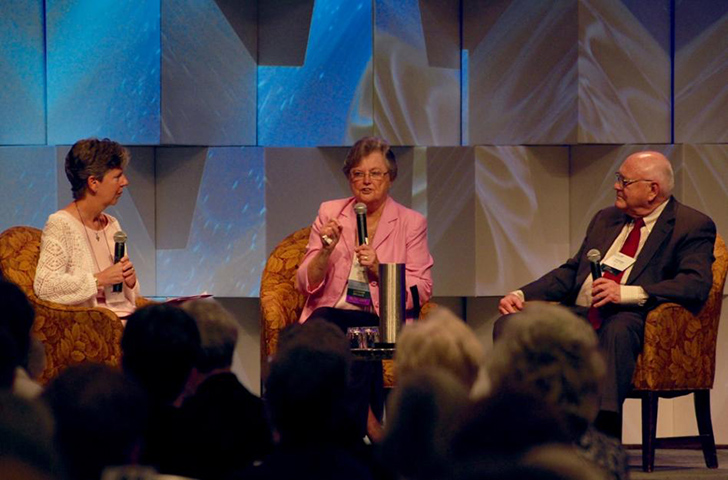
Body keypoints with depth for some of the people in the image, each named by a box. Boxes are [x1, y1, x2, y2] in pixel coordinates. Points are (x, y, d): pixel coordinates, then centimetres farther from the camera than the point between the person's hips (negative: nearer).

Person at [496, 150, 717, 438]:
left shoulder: (693, 226, 3)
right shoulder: (606, 219, 26)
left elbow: (697, 284, -12)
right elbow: (571, 271, 27)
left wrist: (627, 293, -23)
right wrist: (522, 295, 10)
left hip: (629, 320, -7)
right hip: (577, 314, 7)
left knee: (618, 330, -41)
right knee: (508, 324, -17)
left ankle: (604, 433, -48)